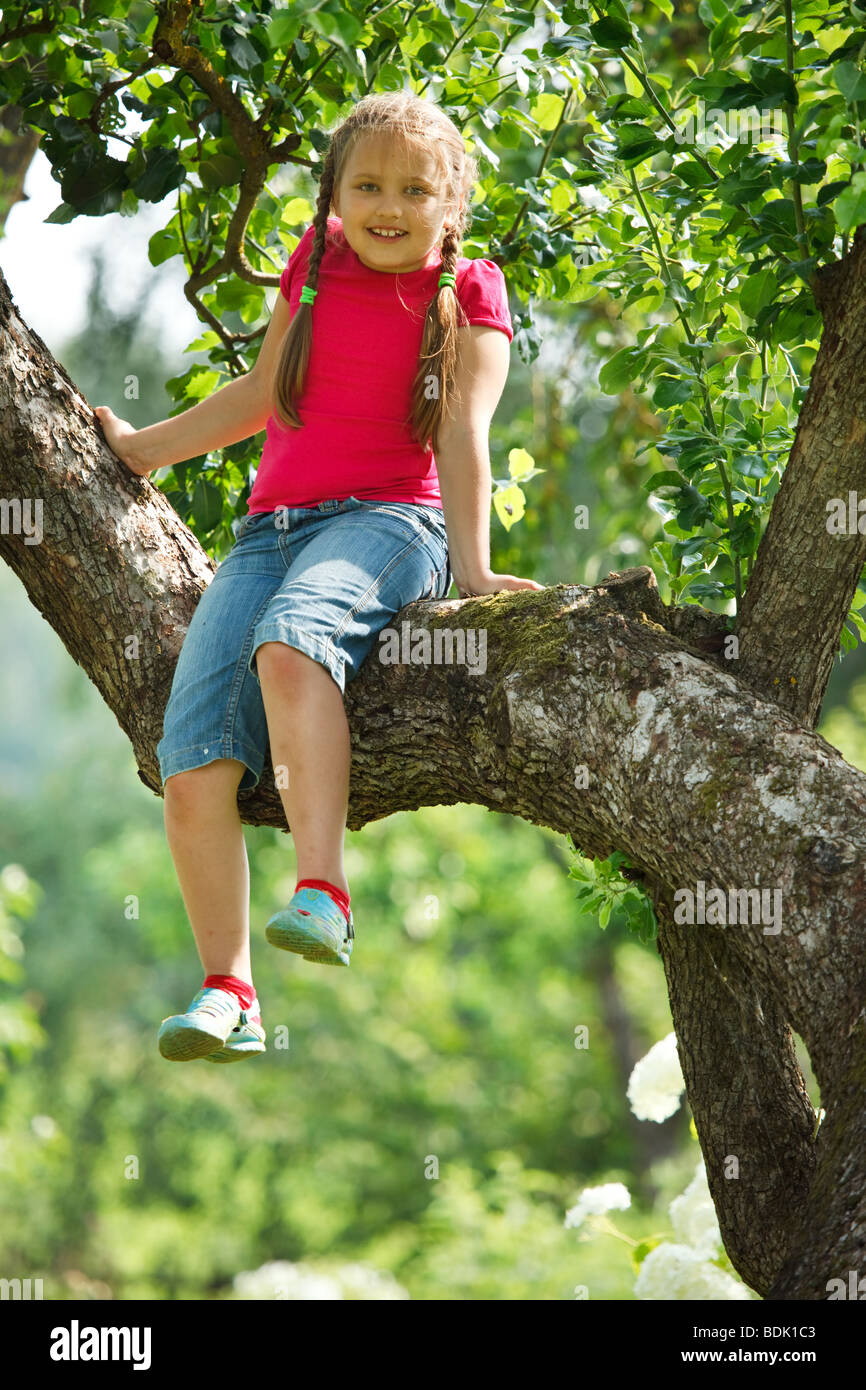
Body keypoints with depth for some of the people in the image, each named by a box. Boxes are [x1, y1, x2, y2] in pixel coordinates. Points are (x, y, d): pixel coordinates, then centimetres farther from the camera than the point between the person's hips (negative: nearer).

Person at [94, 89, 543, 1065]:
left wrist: (470, 565, -16)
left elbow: (463, 429, -4)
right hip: (271, 531, 5)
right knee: (192, 767, -17)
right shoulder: (317, 261, 18)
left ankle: (321, 892, -47)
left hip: (386, 518, -4)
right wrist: (144, 448, 33)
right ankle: (227, 994, -14)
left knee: (289, 638, -40)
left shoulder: (468, 294, 7)